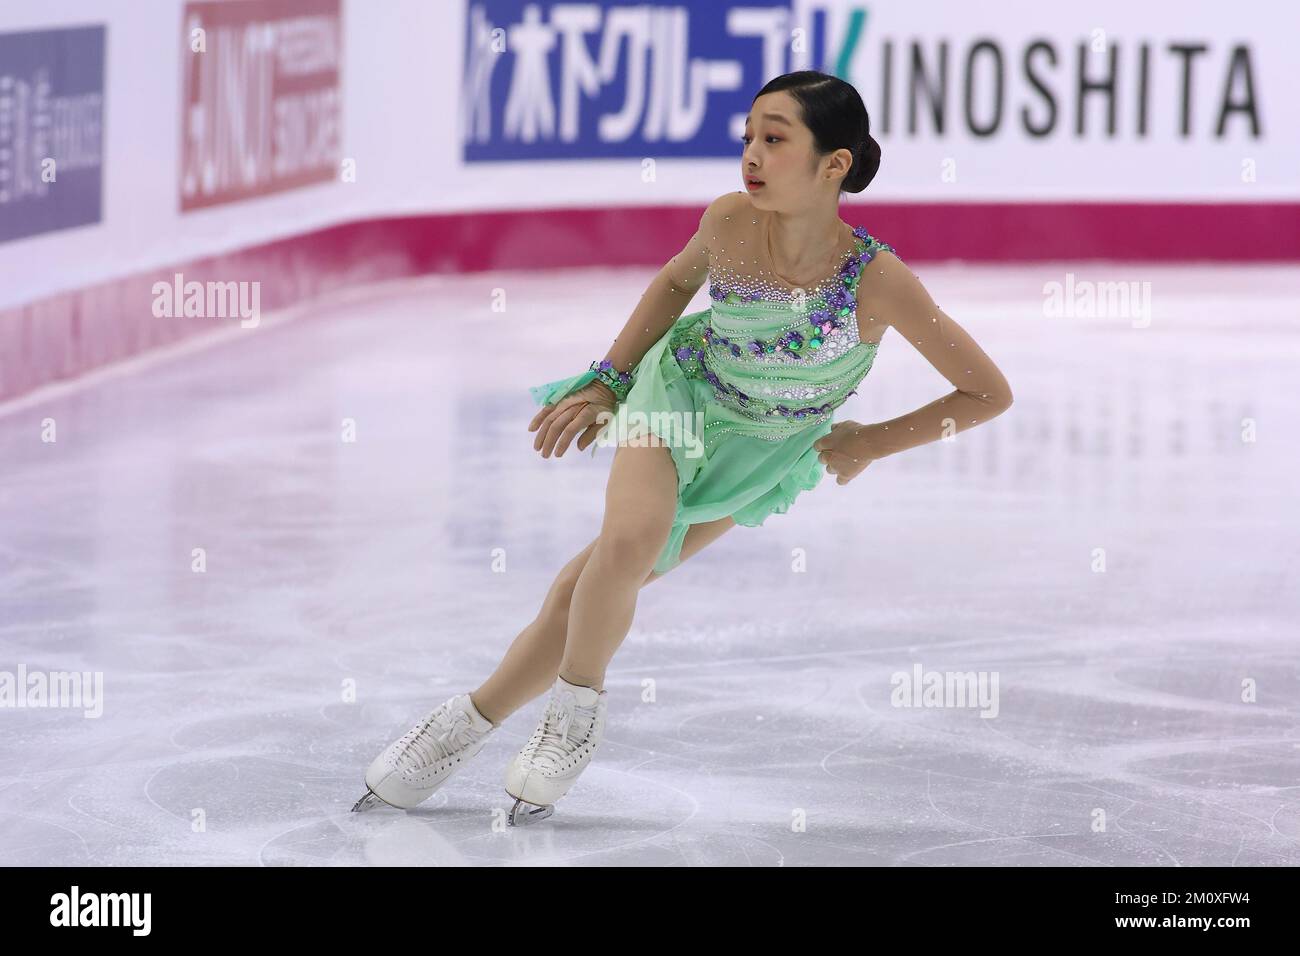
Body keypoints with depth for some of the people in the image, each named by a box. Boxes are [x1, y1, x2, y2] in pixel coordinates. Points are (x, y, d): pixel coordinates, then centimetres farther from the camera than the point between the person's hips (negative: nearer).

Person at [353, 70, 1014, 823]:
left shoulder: (879, 281, -30)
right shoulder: (730, 222, -23)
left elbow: (990, 393, -20)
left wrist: (870, 444, -13)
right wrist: (608, 383, 4)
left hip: (761, 452, 0)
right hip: (680, 389, 1)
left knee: (592, 587, -3)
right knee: (630, 541, -27)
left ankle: (472, 722, 17)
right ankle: (578, 703, -1)